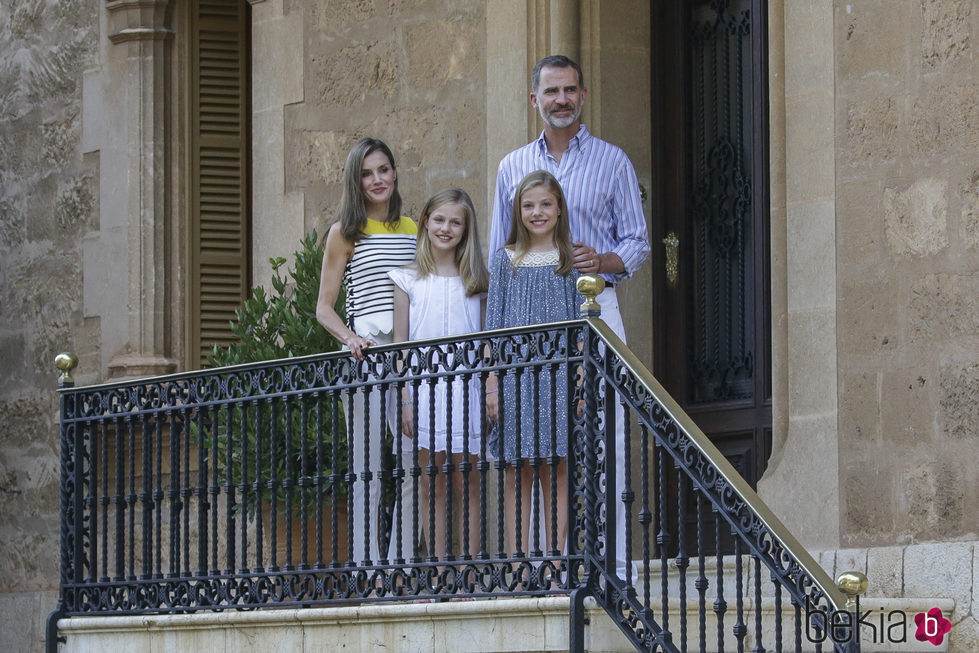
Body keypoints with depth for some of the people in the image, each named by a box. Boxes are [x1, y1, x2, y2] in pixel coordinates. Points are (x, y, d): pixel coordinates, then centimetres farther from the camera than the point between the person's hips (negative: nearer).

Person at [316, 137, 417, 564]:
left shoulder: (413, 231, 19)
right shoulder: (346, 232, 6)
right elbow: (324, 308, 3)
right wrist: (351, 339, -16)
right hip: (366, 353, -4)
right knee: (368, 470, -7)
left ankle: (403, 565, 2)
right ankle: (366, 566, -6)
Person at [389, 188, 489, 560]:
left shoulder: (475, 281, 9)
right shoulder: (409, 280, 7)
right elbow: (399, 344, 5)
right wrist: (404, 399, -3)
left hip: (464, 387, 0)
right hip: (423, 387, 0)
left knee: (466, 487, -1)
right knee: (432, 490, 2)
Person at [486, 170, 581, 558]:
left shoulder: (571, 261, 8)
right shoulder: (505, 261, 8)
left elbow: (580, 325, 7)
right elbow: (493, 326, 7)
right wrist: (492, 384, 1)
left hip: (558, 373, 0)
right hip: (515, 374, 0)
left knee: (557, 472, -2)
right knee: (519, 473, 0)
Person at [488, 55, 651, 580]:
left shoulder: (612, 161, 9)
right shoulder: (513, 168, 16)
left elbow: (638, 241, 8)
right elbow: (498, 257, 17)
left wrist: (605, 261, -14)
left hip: (593, 307, -2)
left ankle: (611, 564, -10)